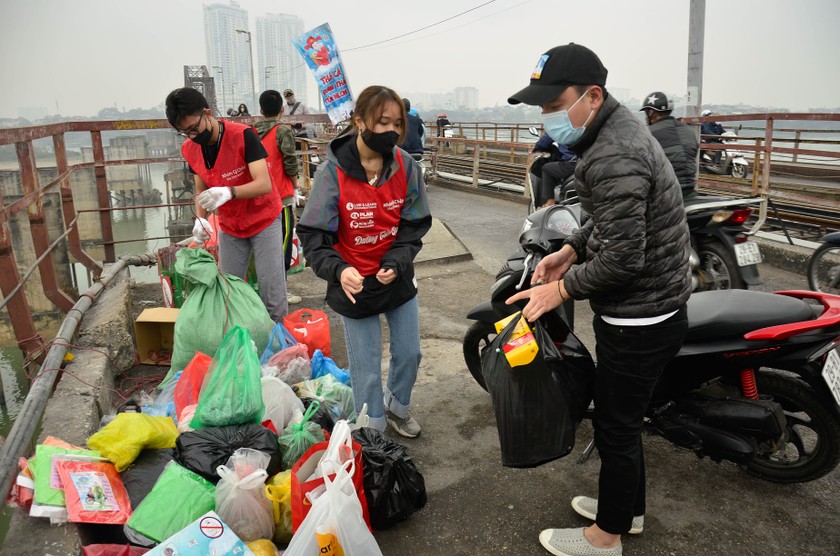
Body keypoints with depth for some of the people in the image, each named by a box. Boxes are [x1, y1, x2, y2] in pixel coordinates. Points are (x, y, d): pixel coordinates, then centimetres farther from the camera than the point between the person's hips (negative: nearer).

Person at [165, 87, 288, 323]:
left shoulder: (243, 135, -21)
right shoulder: (189, 149, -3)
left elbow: (264, 184, -28)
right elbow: (201, 190, 6)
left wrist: (229, 192, -45)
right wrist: (201, 219, -14)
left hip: (263, 221, -5)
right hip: (230, 228, 5)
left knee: (272, 293, -7)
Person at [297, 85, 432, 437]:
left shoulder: (406, 167, -8)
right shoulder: (333, 173, -17)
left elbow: (415, 226, -4)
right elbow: (312, 235, -16)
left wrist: (395, 263, -20)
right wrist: (338, 270, -34)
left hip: (398, 279, 4)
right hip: (354, 285, -3)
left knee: (409, 354, 18)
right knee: (367, 369, 8)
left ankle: (397, 407, 49)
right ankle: (373, 432, 34)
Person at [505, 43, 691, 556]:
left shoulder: (612, 157, -27)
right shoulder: (617, 128, 7)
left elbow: (623, 258, -28)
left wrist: (561, 289, -15)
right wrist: (569, 251, 8)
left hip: (639, 321, -10)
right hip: (650, 310, 10)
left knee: (616, 428, 7)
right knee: (624, 417, 24)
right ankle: (629, 508, 44)